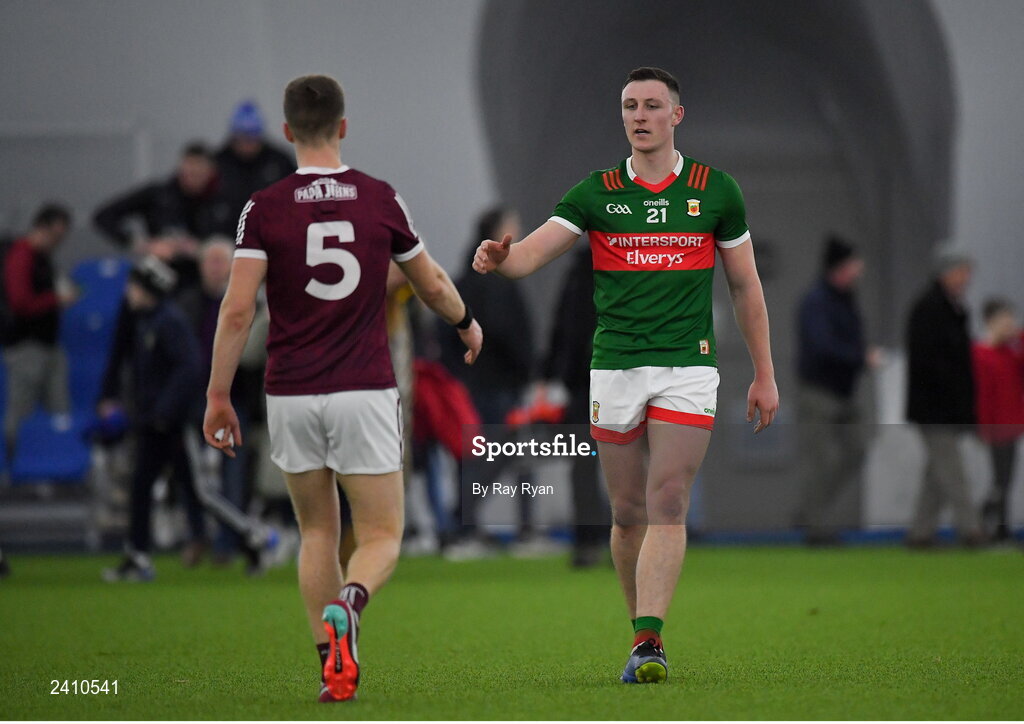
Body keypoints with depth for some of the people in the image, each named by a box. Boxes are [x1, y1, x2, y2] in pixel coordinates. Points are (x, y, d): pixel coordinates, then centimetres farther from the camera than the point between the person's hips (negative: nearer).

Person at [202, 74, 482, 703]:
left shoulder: (264, 208, -3)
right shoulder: (381, 200, 0)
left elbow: (237, 311, -9)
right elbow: (432, 284, 14)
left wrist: (219, 397, -2)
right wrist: (466, 321, 34)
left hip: (291, 396, 1)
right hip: (364, 392, -1)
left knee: (317, 532, 17)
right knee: (382, 537, 3)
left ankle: (335, 668, 9)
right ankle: (346, 606, -29)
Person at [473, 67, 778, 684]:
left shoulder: (716, 190, 4)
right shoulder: (597, 193, 4)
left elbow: (746, 286, 10)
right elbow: (534, 252, -7)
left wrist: (765, 374, 9)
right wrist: (500, 258, -31)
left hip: (687, 367, -1)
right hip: (614, 370, 2)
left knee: (667, 505, -13)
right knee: (629, 512, 5)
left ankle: (648, 645, -20)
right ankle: (644, 629, 22)